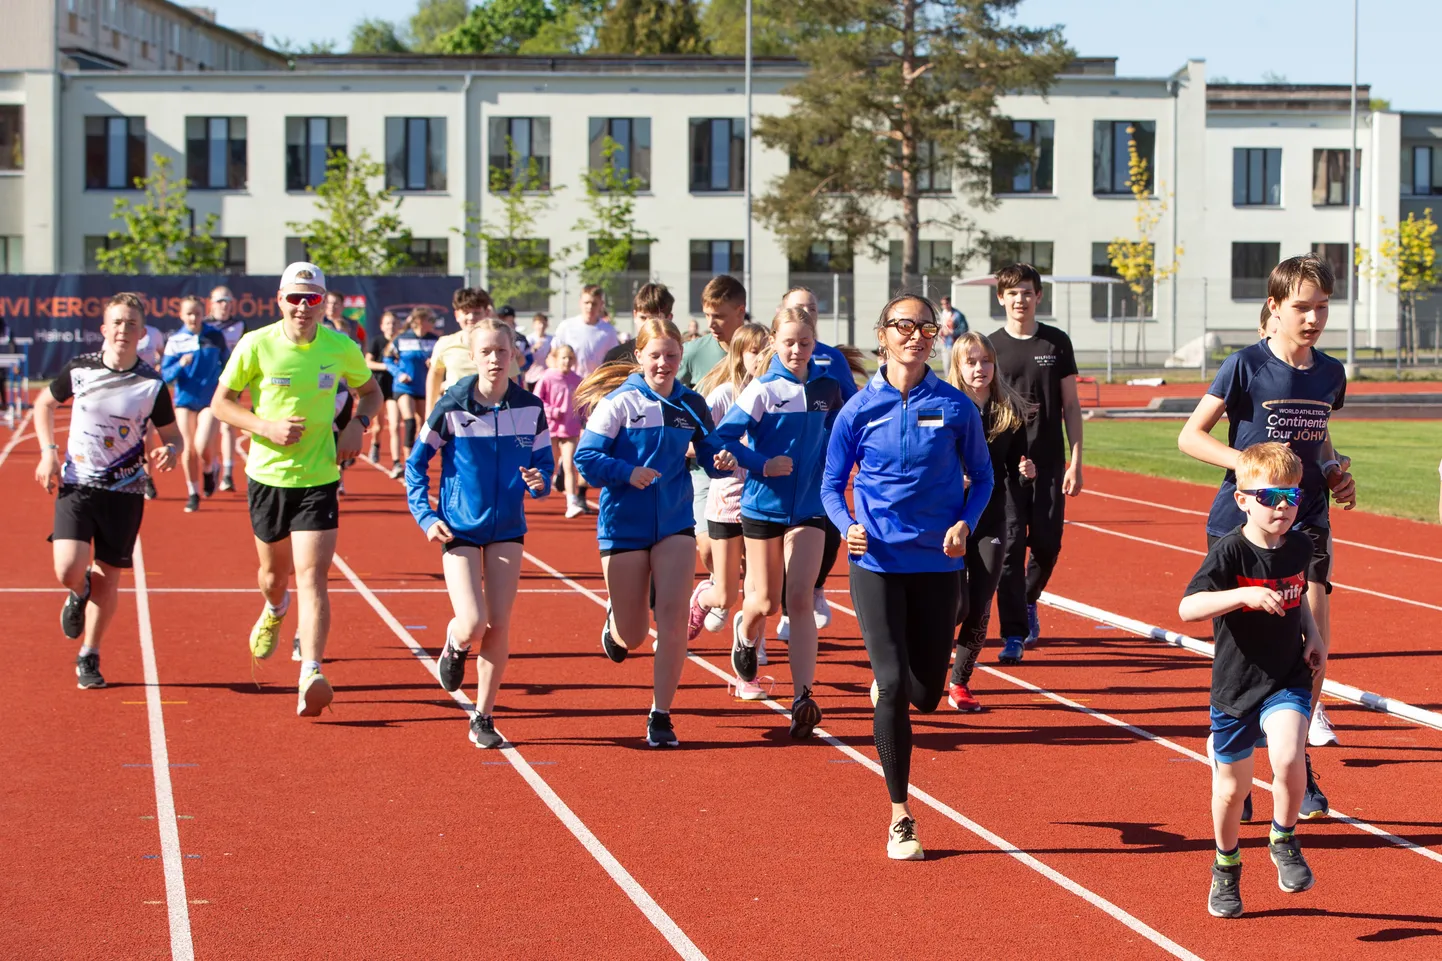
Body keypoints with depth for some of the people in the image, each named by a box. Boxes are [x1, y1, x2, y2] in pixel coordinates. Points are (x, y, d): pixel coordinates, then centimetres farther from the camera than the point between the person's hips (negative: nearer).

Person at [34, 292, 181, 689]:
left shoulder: (152, 384, -6)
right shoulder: (79, 369, -4)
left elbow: (172, 434, 5)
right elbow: (44, 403, 14)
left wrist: (169, 451, -20)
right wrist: (48, 452, 2)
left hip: (124, 492, 0)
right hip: (76, 484, 0)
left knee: (107, 579, 5)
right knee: (69, 571, -16)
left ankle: (89, 657, 25)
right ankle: (79, 593, 22)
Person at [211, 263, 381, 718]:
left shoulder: (341, 348, -4)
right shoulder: (256, 346, -9)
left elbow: (370, 390, 15)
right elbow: (221, 402, -2)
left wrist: (358, 423, -6)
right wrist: (266, 427, -18)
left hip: (319, 478, -1)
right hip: (268, 475, 1)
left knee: (312, 575, -13)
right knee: (276, 570, 18)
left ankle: (311, 675, -20)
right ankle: (274, 610, 55)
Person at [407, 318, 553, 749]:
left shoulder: (529, 407, -4)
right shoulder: (451, 407, -10)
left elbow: (544, 461, 7)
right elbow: (416, 462, 0)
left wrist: (540, 482, -16)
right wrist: (425, 515, -8)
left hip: (507, 528, 3)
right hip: (459, 529, -2)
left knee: (499, 625, 0)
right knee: (473, 625, -13)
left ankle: (483, 720, 13)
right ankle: (454, 646, 25)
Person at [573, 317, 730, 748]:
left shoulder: (691, 405, 3)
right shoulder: (618, 402, -9)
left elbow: (709, 454, 14)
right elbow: (586, 457, -10)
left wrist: (723, 462, -9)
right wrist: (628, 472, -25)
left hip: (674, 523, 2)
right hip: (624, 524, -2)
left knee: (673, 619, -13)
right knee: (632, 637, 7)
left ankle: (661, 716, -3)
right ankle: (616, 621, 46)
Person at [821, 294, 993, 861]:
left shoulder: (955, 407, -1)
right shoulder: (860, 409, -1)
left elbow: (981, 476, 9)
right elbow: (832, 484, 5)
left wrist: (966, 523, -9)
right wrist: (847, 526, -14)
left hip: (938, 564, 1)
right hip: (876, 563, -1)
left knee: (925, 693, 7)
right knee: (892, 685, -12)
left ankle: (885, 680, 46)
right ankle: (900, 818, -2)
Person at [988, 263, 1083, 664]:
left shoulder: (1057, 343, 5)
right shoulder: (991, 346, 2)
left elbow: (1070, 406, 6)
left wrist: (1076, 462, 0)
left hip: (1049, 462, 1)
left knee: (1047, 544, 3)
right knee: (1010, 546, -7)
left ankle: (1028, 600, 34)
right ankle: (1013, 634, -1)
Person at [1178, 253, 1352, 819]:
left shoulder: (1331, 374, 5)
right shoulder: (1246, 367, -9)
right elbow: (1190, 436, -7)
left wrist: (1334, 474, 5)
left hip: (1306, 523, 3)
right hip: (1242, 523, -3)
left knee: (1313, 642, -8)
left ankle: (1297, 763, 7)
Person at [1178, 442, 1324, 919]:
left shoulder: (1300, 546, -1)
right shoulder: (1228, 552, -17)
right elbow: (1188, 608, -28)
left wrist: (1313, 635, 5)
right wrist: (1243, 594, -39)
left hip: (1288, 679, 2)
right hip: (1235, 683, -2)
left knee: (1289, 759, -24)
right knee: (1232, 785, 11)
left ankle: (1284, 841, 4)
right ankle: (1226, 867, 37)